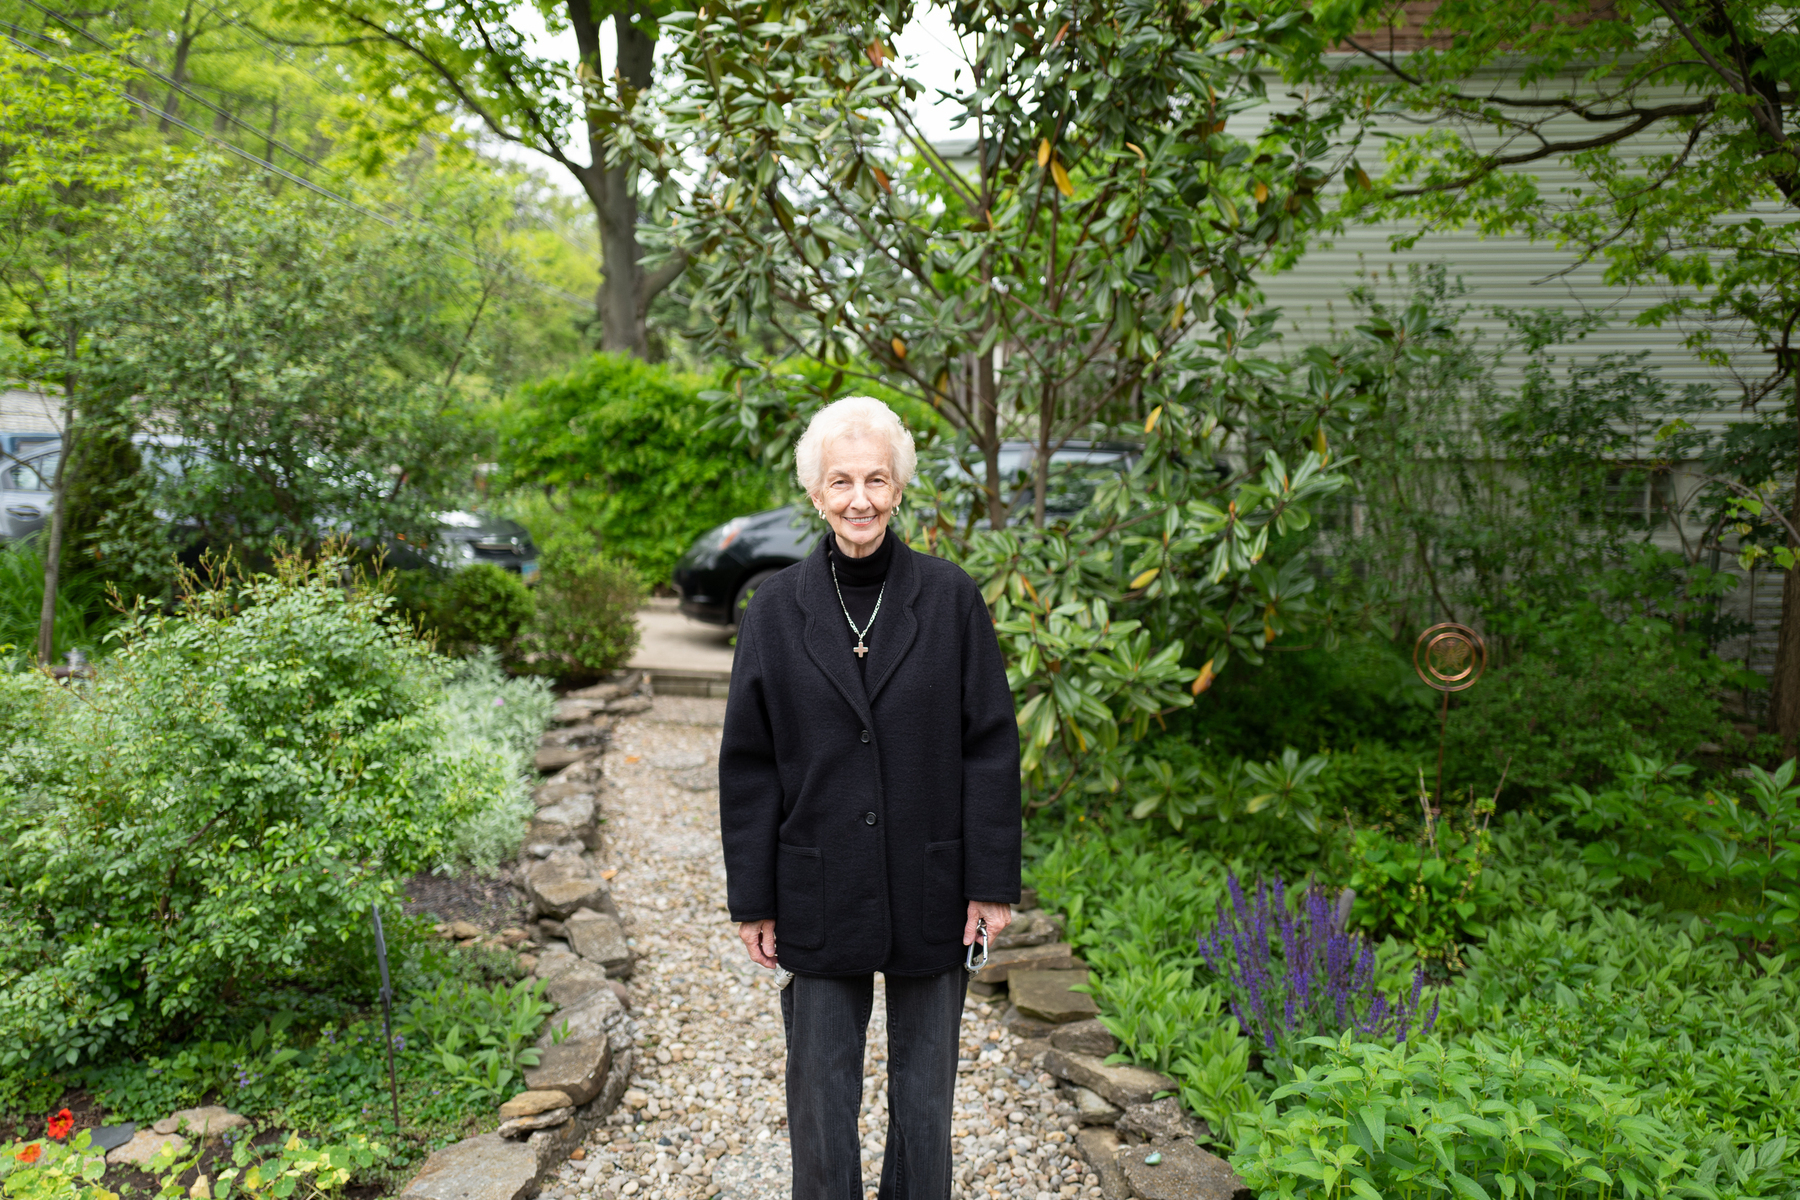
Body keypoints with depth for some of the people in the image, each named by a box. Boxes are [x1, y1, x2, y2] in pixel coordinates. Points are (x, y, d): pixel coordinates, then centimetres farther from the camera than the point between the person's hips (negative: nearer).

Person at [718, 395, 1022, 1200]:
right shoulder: (776, 610, -3)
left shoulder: (951, 598, -5)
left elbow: (991, 746, -3)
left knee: (924, 1093, 16)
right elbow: (748, 764, 1)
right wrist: (753, 900, 0)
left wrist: (992, 883, -4)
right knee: (821, 1097, 15)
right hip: (820, 898, 1)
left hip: (931, 894, 0)